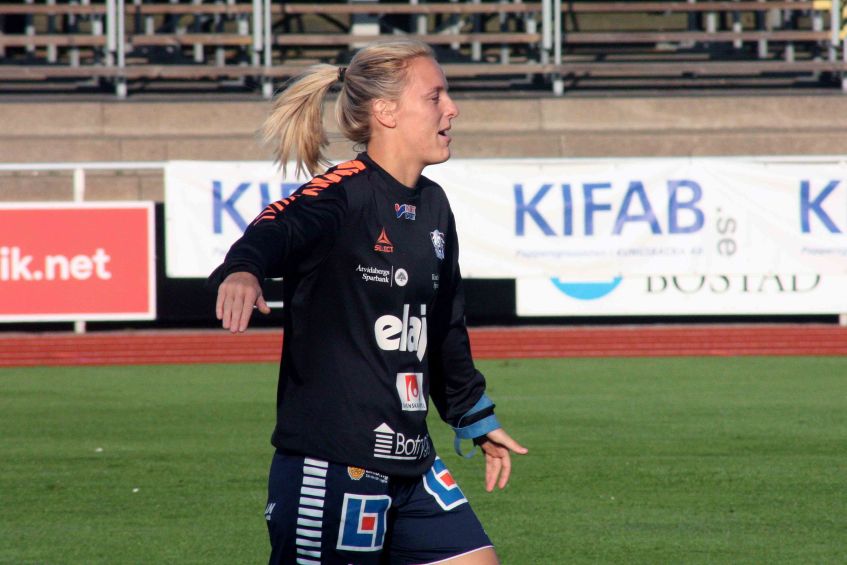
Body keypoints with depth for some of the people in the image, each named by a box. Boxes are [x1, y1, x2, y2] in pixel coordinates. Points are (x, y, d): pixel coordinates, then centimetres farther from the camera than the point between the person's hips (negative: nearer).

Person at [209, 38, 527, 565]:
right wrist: (242, 271, -58)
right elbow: (280, 229, -35)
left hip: (410, 463, 8)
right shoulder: (342, 194, -12)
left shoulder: (432, 206, 13)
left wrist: (477, 420, 37)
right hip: (328, 464, -8)